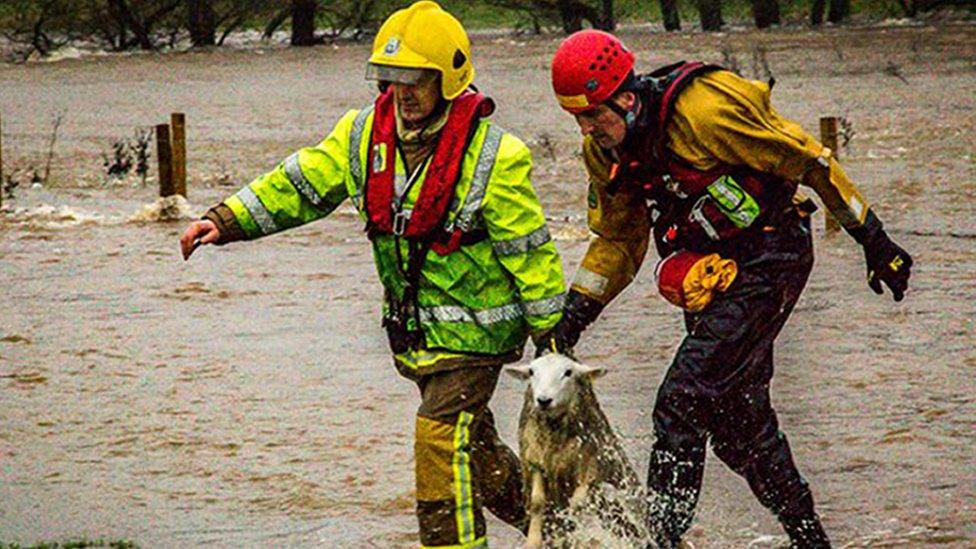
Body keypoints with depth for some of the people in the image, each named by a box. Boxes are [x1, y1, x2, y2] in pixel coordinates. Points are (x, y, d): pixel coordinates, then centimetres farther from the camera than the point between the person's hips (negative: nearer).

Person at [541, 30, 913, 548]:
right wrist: (572, 316, 3)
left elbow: (806, 159, -16)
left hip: (768, 264, -8)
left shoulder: (702, 111, -24)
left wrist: (874, 240, -10)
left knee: (682, 402, -18)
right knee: (738, 419, 12)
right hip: (710, 279, 8)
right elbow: (617, 240, 14)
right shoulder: (604, 151, -1)